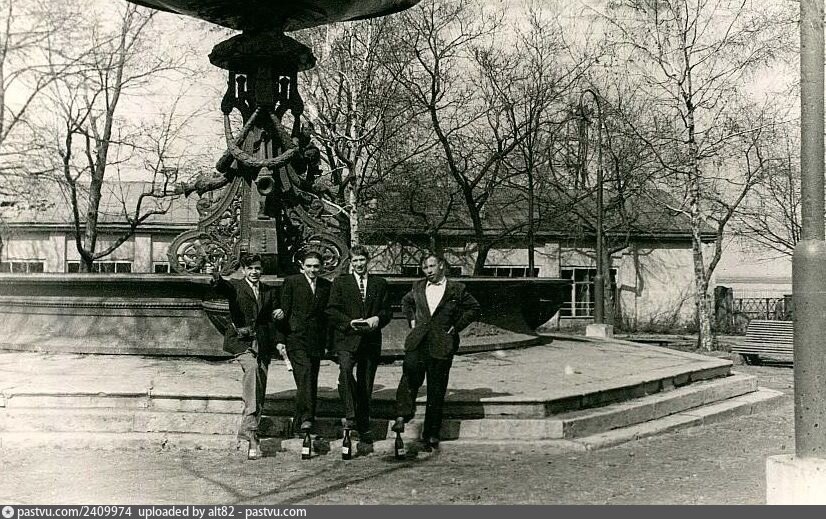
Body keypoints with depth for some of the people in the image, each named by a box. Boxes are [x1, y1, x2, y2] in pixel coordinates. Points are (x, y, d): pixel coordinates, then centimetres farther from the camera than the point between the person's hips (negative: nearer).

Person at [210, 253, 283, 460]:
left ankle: (249, 430, 13)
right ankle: (250, 425, -32)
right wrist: (216, 278, -41)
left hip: (262, 342, 5)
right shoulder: (235, 286, 5)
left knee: (259, 388, 3)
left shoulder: (269, 291, 18)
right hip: (241, 340, -5)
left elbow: (272, 318, 22)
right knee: (252, 367, -31)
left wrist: (278, 314, -2)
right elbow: (223, 287, -18)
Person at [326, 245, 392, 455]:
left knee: (366, 388, 6)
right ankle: (350, 415, -30)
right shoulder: (340, 283, 8)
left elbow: (387, 311, 12)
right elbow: (332, 311, 1)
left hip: (371, 341, 2)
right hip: (346, 340, -2)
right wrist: (350, 322, -14)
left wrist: (377, 319, -9)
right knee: (345, 370, -32)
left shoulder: (380, 284, 14)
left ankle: (364, 433, 15)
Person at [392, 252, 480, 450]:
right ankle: (402, 416, -20)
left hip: (442, 345, -2)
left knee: (436, 390, 2)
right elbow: (406, 302, 31)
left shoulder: (456, 289, 3)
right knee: (410, 375, -24)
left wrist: (457, 326, 2)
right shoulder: (418, 287, 13)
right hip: (417, 342, 2)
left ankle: (431, 434, 9)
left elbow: (474, 308, 10)